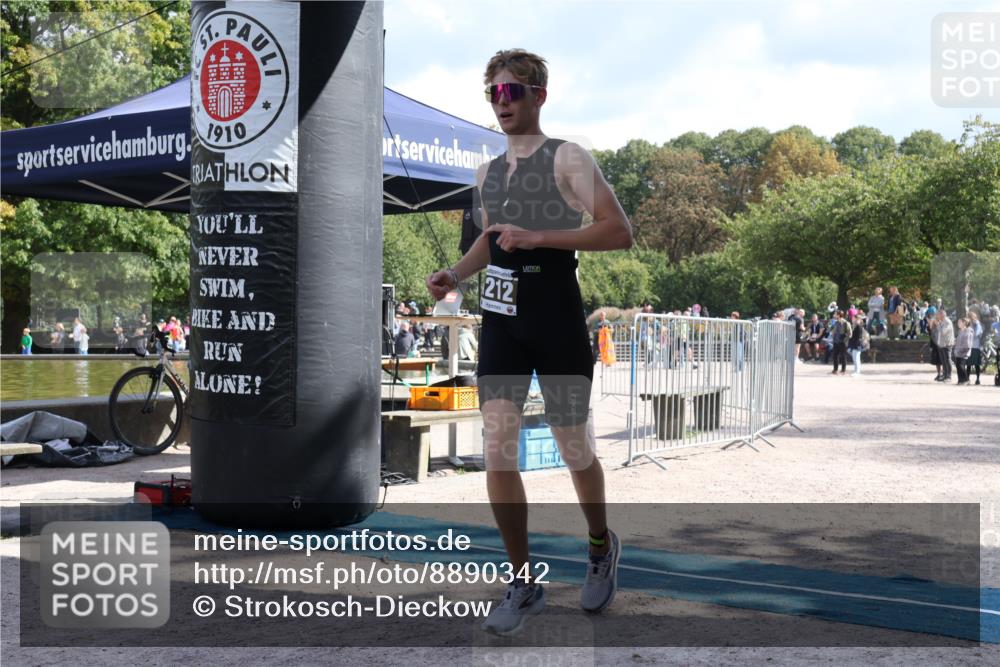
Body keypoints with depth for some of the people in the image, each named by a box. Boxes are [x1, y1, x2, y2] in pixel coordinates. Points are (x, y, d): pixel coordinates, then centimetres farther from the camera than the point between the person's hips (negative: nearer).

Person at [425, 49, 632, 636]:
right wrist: (456, 273, 8)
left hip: (557, 320, -5)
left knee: (574, 449, 8)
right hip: (501, 319, 5)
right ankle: (524, 584, 10)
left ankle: (602, 548, 37)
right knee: (497, 452, -3)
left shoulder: (567, 158, -6)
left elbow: (619, 232, -14)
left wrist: (538, 238, -22)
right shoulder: (488, 173, 13)